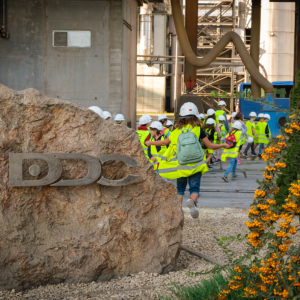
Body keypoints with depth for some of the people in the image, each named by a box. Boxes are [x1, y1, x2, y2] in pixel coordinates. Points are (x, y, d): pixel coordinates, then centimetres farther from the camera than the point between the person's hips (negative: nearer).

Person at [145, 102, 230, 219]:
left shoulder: (177, 131, 1)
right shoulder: (198, 130, -2)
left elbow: (164, 142, 12)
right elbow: (210, 146, 3)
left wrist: (151, 143, 30)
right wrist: (223, 145, 20)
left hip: (180, 165, 1)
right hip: (195, 165, -1)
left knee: (180, 188, 17)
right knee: (194, 188, 3)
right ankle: (192, 201, -30)